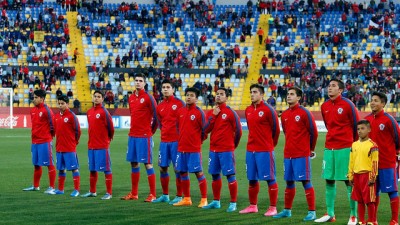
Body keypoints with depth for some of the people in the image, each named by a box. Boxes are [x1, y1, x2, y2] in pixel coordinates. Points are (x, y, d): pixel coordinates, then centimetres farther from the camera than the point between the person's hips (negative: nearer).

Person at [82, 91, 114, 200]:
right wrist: (92, 139, 15)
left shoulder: (104, 112, -10)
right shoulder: (89, 112, 11)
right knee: (92, 169, 14)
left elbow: (110, 127, -8)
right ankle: (92, 192, 25)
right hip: (91, 145, 7)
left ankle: (109, 193, -1)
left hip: (102, 146, -7)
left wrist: (108, 138, 3)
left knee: (106, 169, -3)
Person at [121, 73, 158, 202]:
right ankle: (134, 194, 18)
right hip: (132, 135, 7)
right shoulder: (131, 98, 12)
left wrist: (151, 130, 1)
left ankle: (152, 195, -3)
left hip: (144, 136, -7)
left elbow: (156, 115, -6)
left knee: (148, 164, -6)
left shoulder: (148, 98, -8)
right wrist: (134, 129, 15)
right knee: (134, 163, 11)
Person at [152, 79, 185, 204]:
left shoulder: (179, 103, -5)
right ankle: (165, 195, 20)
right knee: (162, 168, 9)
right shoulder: (160, 106, 12)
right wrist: (165, 132, 14)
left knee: (177, 168, -4)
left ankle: (179, 196, 2)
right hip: (164, 141, 6)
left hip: (176, 141, -6)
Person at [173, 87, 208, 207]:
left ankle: (204, 199, 0)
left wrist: (198, 141, 2)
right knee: (183, 173, 10)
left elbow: (204, 130, -5)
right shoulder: (180, 111, 9)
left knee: (199, 173, -4)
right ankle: (186, 199, 20)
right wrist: (181, 140, 14)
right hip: (182, 147, 6)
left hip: (194, 149, -6)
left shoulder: (199, 112, -8)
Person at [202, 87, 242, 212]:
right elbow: (206, 130, 1)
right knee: (215, 175, 12)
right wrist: (213, 115, -7)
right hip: (213, 149, 6)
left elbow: (238, 131, -3)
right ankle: (216, 202, 22)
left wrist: (233, 145, 6)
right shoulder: (211, 112, 11)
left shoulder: (230, 113, -6)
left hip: (226, 150, -6)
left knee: (230, 175, -6)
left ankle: (233, 203, -4)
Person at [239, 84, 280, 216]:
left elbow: (276, 129, -4)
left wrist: (271, 144, 6)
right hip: (251, 150, 7)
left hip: (265, 150, -7)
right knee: (252, 179, 12)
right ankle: (253, 206, 23)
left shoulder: (268, 110, -9)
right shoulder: (248, 110, 11)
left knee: (270, 179, -2)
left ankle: (273, 208, 1)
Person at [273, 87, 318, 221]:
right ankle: (287, 210, 22)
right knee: (289, 182, 12)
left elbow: (313, 132, -4)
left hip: (302, 154, -6)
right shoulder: (284, 115, 11)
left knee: (306, 181, -6)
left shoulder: (304, 113, -8)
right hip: (288, 154, 6)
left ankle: (312, 211, -4)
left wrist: (311, 149, 4)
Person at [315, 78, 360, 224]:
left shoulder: (347, 105, -8)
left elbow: (356, 125, -1)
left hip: (345, 148, -6)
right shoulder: (324, 106, 9)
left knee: (349, 181, -3)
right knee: (329, 180, 7)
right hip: (329, 148, 6)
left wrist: (353, 144, 4)